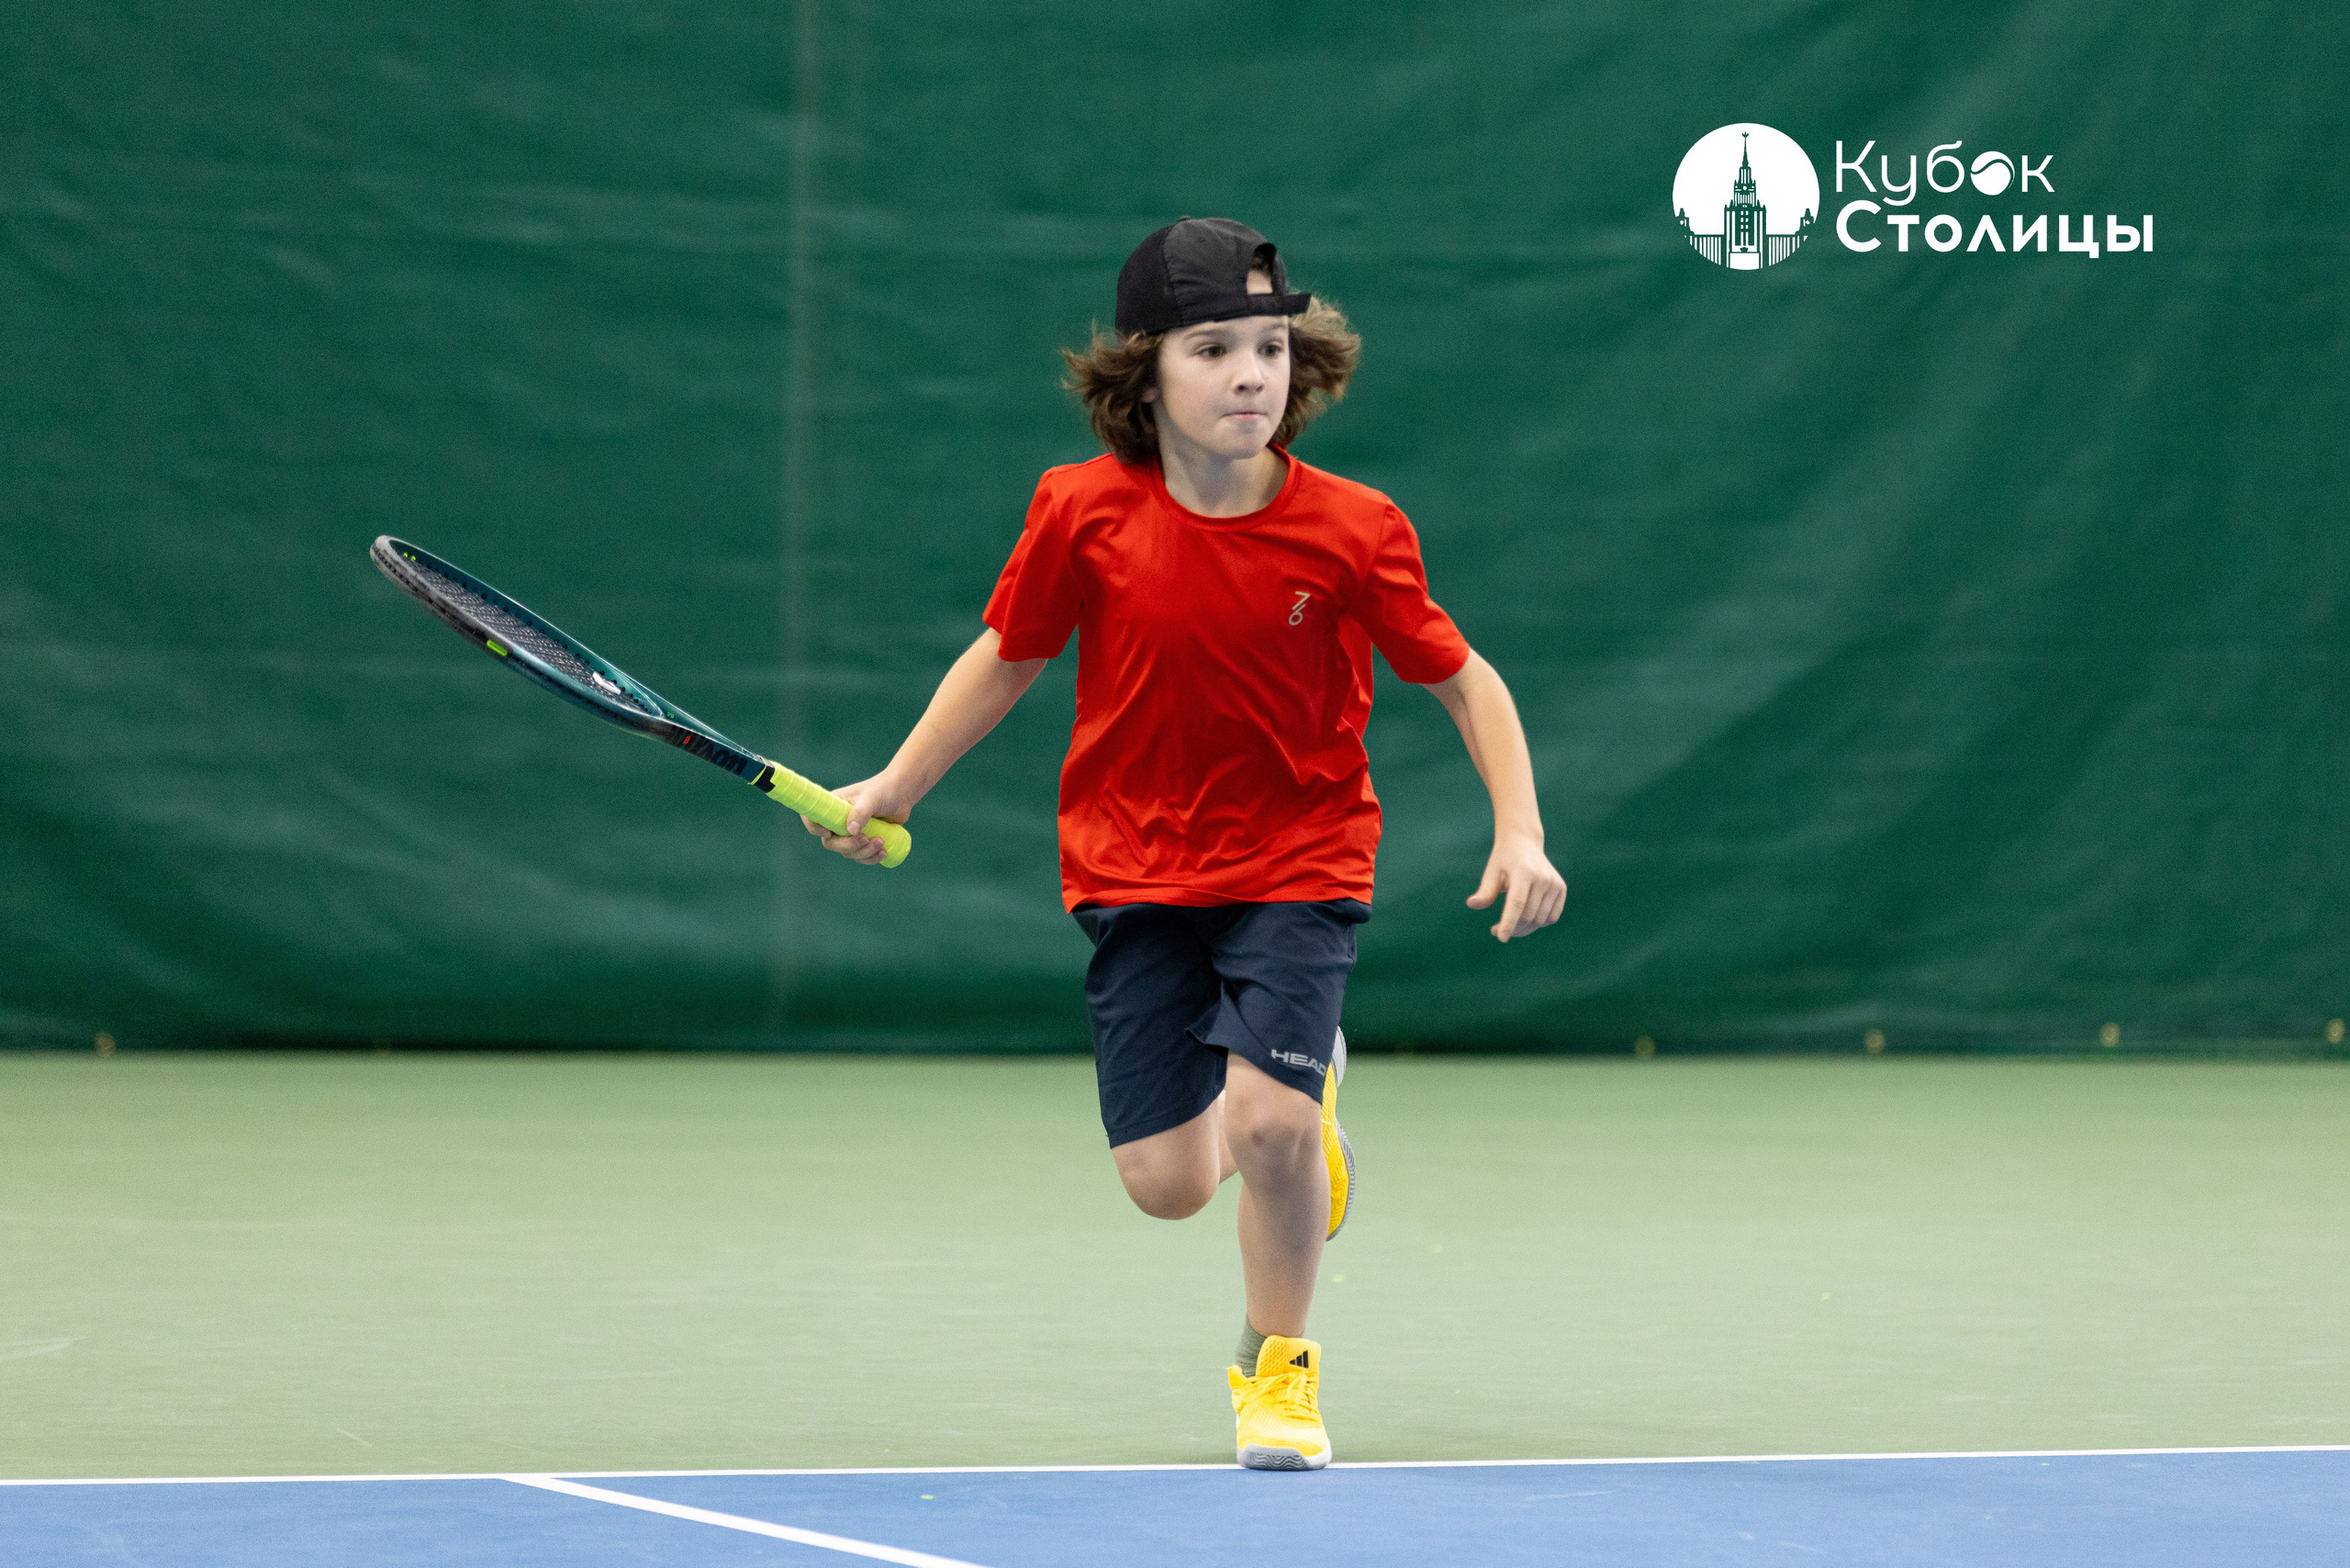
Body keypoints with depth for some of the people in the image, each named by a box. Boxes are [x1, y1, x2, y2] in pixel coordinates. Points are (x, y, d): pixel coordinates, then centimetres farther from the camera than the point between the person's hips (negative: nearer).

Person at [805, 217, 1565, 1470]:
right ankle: (1303, 1081, 36)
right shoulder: (1084, 515, -11)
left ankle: (1278, 1360, 6)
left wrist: (1519, 831, -15)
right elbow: (1008, 655, 6)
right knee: (1167, 1183, 0)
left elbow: (1460, 676, -4)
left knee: (1265, 1120, -22)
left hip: (1298, 861, -2)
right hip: (1137, 864, 2)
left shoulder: (1351, 531, -15)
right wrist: (894, 788, 6)